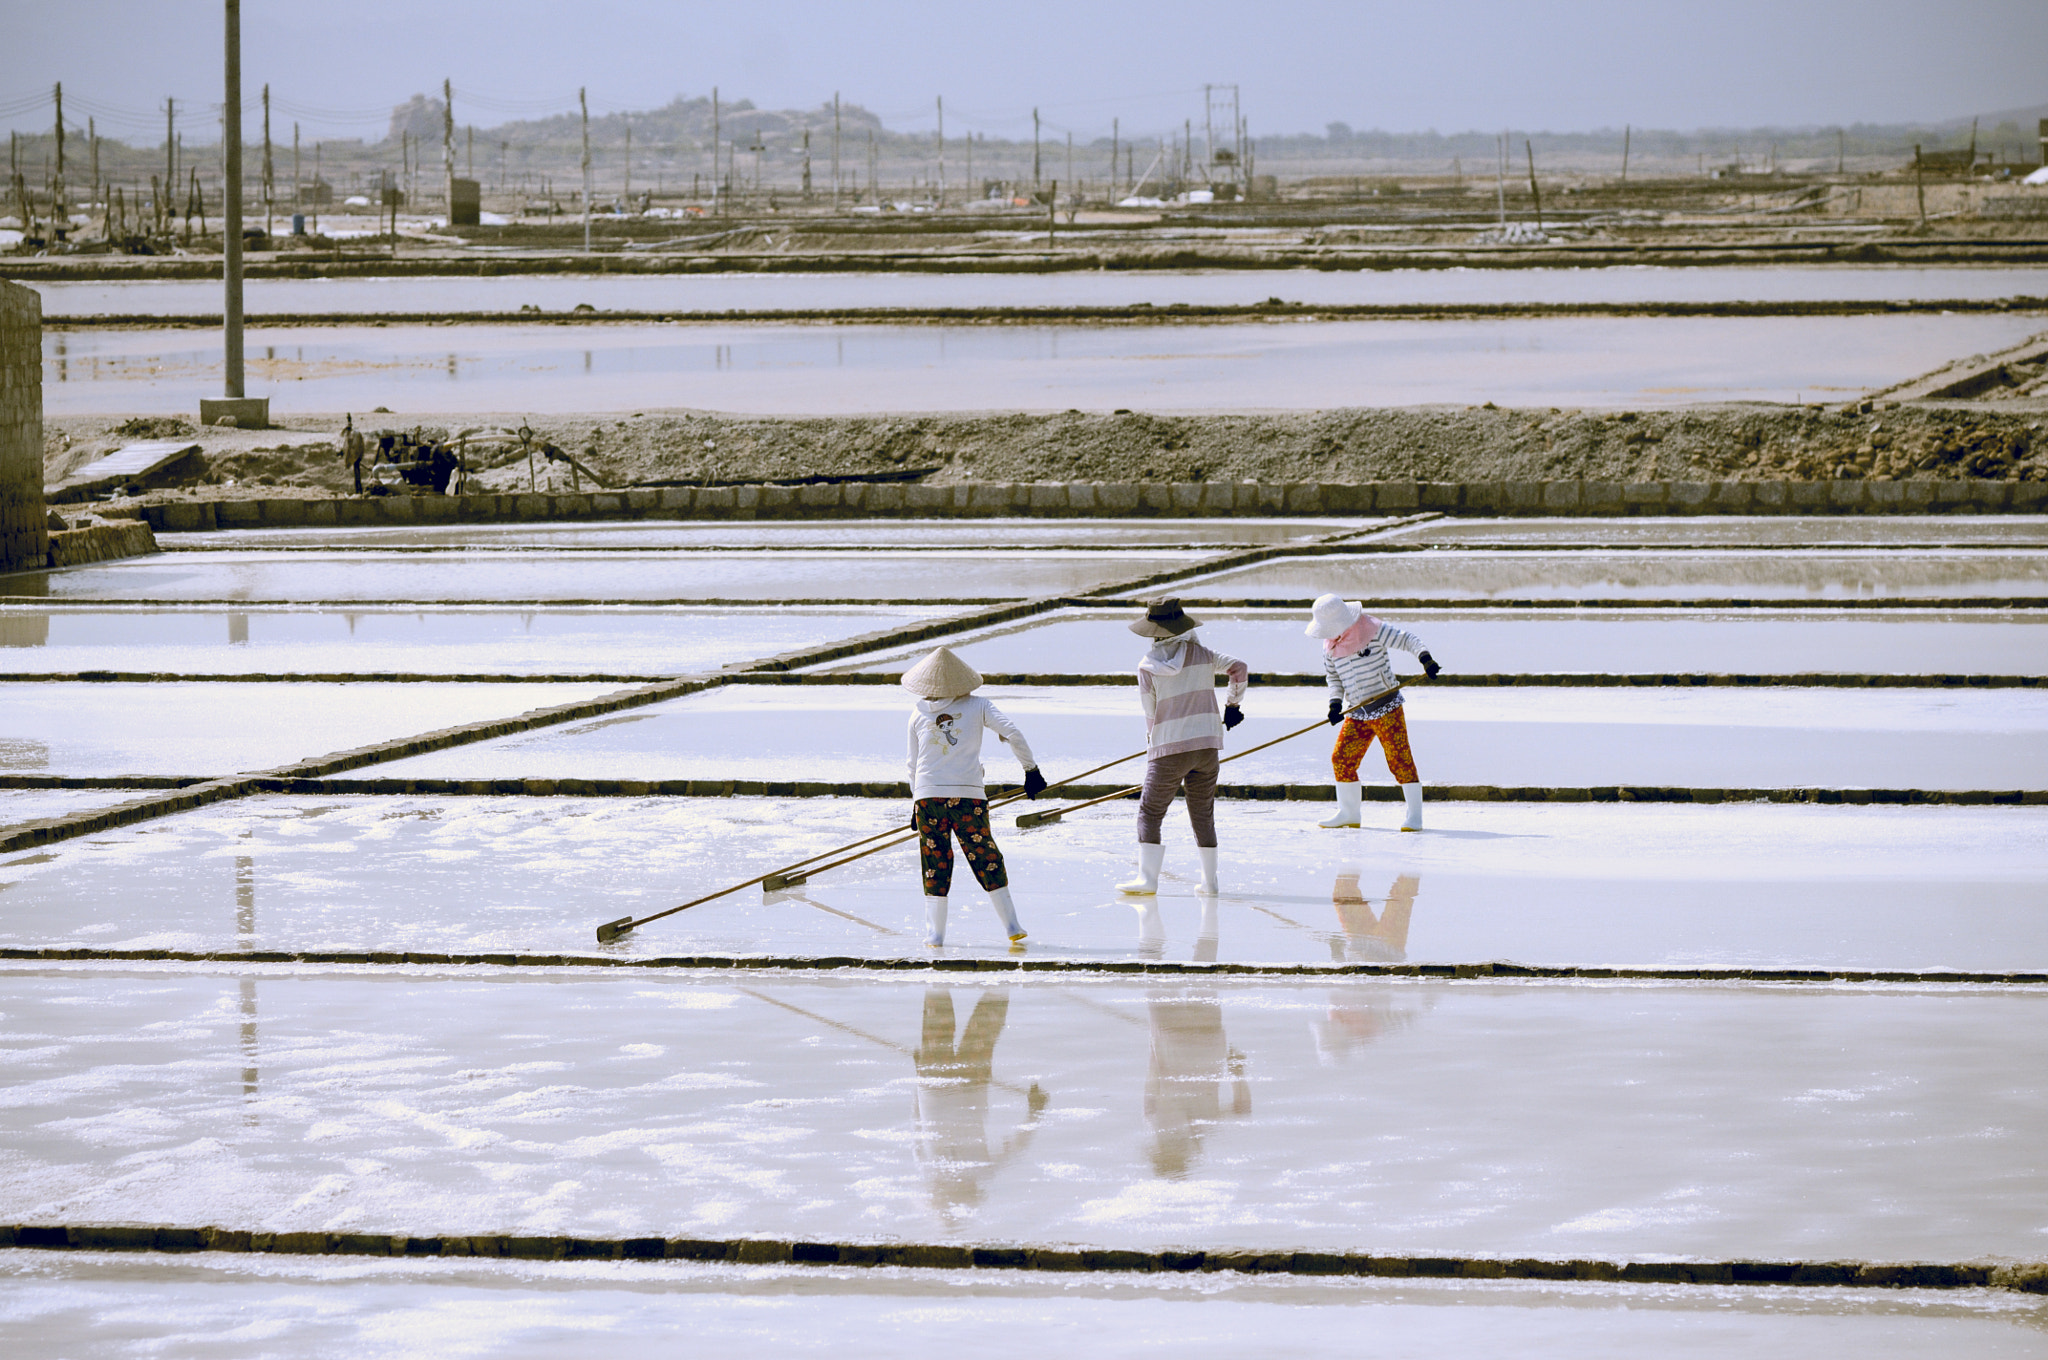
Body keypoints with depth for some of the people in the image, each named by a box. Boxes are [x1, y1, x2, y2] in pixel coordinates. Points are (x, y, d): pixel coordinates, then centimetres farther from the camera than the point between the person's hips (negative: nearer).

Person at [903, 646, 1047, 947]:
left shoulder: (919, 715, 5)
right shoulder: (977, 707, 1)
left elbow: (913, 764, 12)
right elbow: (1013, 733, -7)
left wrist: (915, 801, 22)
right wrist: (1030, 769, 3)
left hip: (928, 797, 1)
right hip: (969, 796, -1)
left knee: (935, 866, 8)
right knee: (987, 859, 9)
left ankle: (934, 934, 5)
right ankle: (1012, 927, 11)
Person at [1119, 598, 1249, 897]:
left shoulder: (1147, 666, -5)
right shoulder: (1200, 654, 2)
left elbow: (1150, 714, 0)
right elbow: (1240, 668, 0)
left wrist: (1152, 747, 16)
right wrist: (1233, 705, 14)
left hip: (1168, 749, -4)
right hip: (1207, 743, 4)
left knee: (1150, 812, 2)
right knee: (1203, 814, 14)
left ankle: (1147, 878, -9)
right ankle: (1209, 880, 17)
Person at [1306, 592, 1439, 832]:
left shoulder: (1373, 630, -12)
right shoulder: (1331, 647, 5)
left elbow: (1407, 640, -9)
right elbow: (1333, 676, 17)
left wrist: (1425, 657, -25)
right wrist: (1335, 701, 0)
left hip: (1387, 708, -6)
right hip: (1357, 713, 6)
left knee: (1399, 758, -10)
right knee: (1342, 759, 2)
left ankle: (1414, 815, -5)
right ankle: (1348, 814, 18)